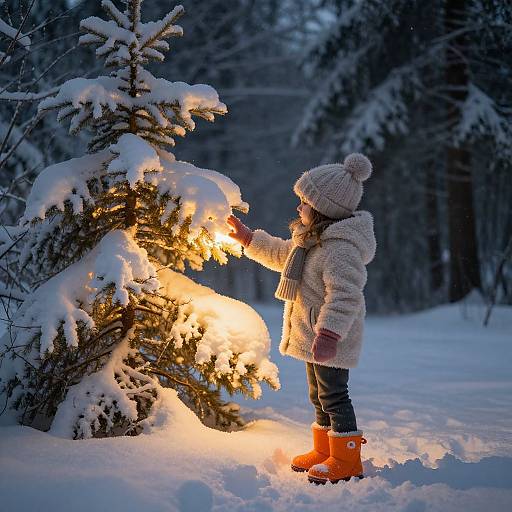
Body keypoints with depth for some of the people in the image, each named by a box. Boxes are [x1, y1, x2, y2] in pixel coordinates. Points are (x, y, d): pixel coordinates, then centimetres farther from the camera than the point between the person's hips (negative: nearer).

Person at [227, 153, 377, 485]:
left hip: (331, 337, -11)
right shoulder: (312, 239, 10)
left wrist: (328, 335, -37)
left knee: (333, 395, -4)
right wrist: (246, 237, 26)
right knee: (319, 395, 18)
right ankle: (324, 451, 31)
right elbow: (280, 255, 27)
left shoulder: (341, 249, -24)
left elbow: (344, 296, -32)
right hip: (313, 333, 11)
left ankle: (347, 460, 6)